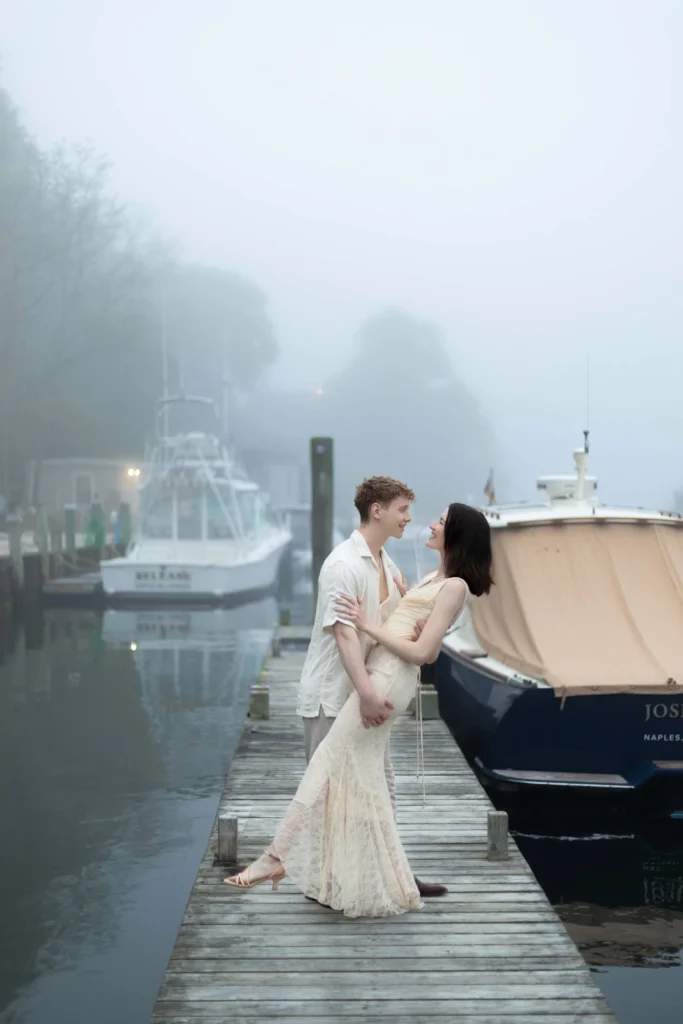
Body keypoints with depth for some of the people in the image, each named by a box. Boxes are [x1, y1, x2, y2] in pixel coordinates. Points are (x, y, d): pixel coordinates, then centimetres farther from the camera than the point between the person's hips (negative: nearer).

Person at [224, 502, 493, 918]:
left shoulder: (454, 586, -11)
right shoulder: (436, 577, 17)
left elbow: (422, 652, -17)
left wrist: (368, 626, -15)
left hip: (388, 679, -10)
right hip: (381, 675, 10)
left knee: (331, 765, -7)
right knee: (360, 776, 10)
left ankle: (278, 857, -3)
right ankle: (377, 883, 16)